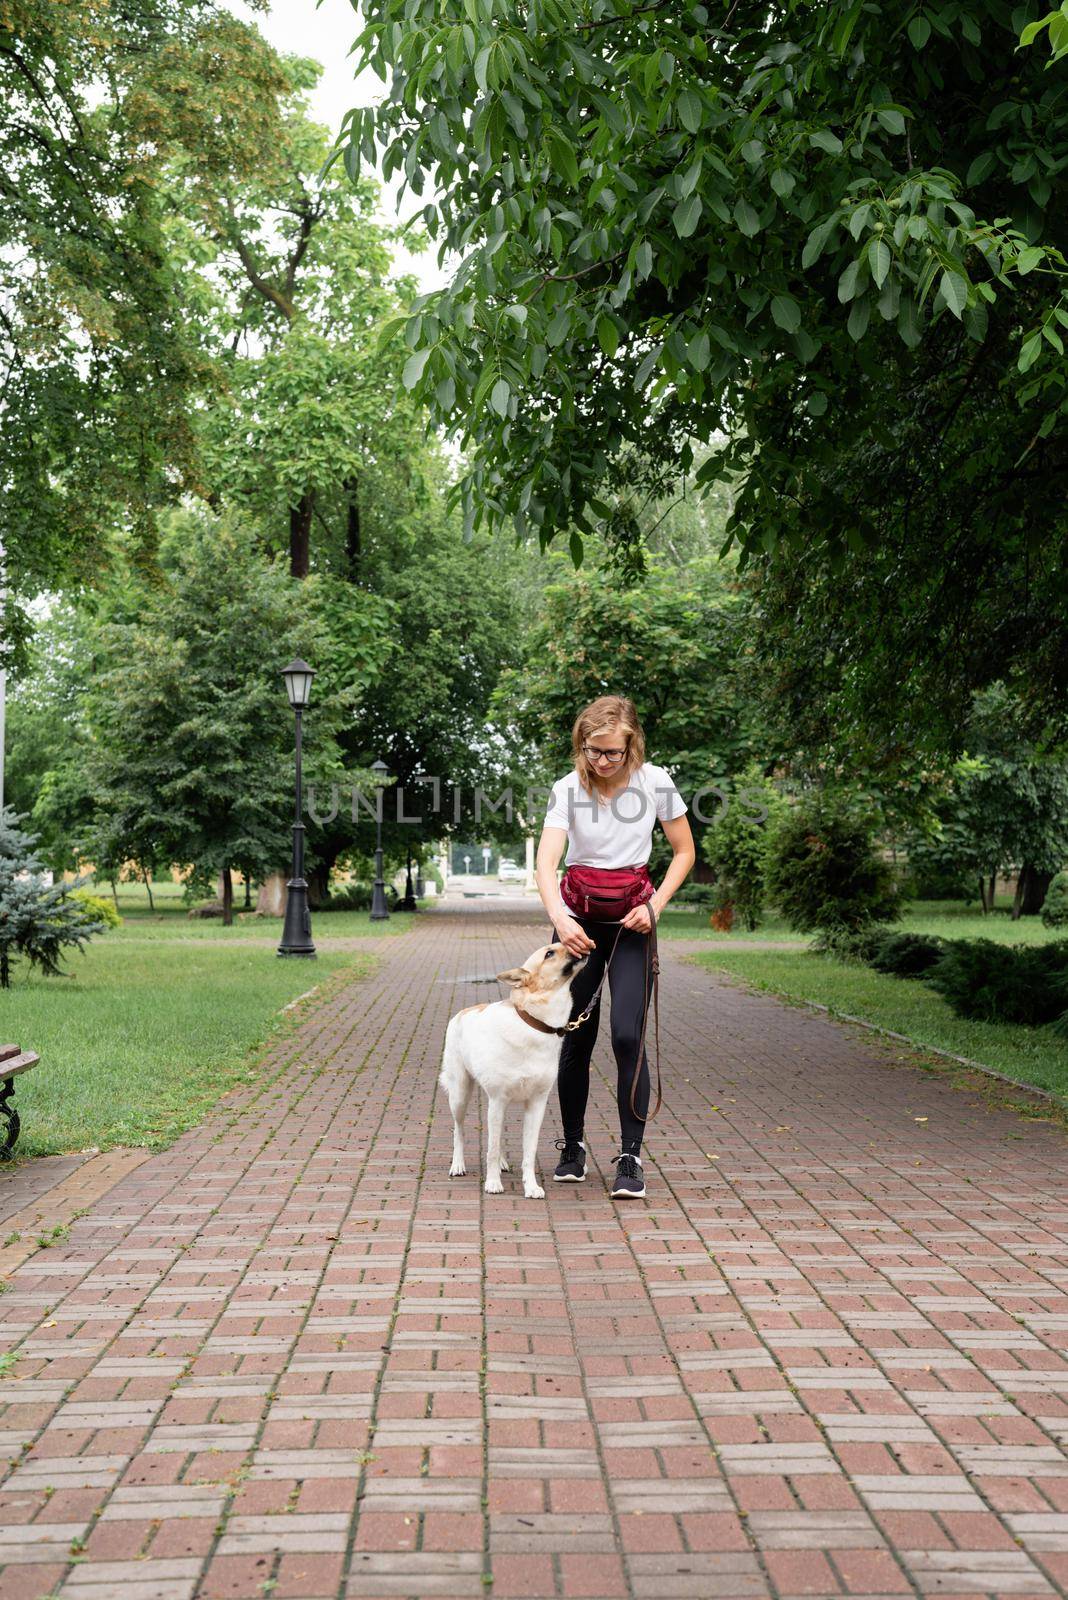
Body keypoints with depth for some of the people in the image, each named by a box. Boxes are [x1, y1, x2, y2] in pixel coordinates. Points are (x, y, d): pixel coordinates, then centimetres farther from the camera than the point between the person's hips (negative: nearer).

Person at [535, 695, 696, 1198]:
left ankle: (630, 1158, -5)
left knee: (628, 1036, -13)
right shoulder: (568, 789, -11)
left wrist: (655, 905, -11)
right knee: (575, 1039, 5)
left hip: (631, 920, -1)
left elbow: (685, 852, 3)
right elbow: (545, 863, -23)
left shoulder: (655, 782, -9)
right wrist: (557, 917, -41)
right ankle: (573, 1146, 23)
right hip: (577, 918, 1)